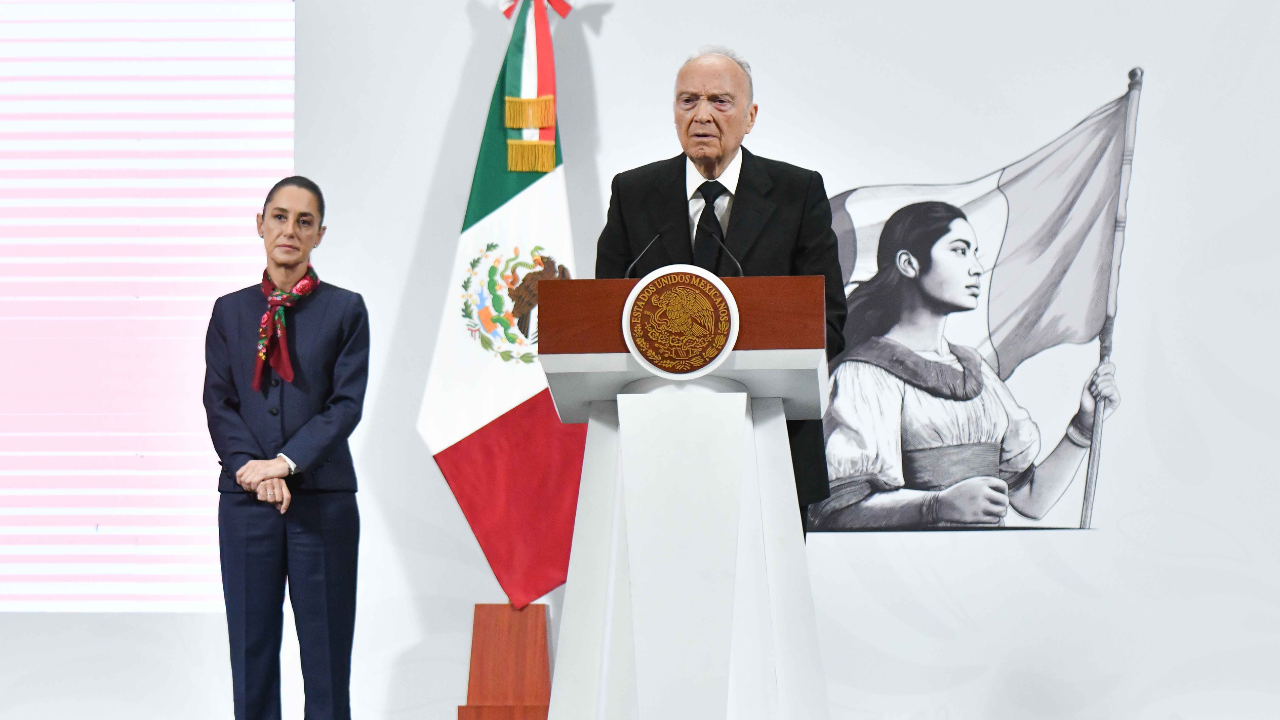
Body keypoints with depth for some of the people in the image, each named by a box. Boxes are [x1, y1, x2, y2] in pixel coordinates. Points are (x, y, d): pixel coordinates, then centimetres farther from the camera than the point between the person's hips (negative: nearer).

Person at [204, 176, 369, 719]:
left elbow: (347, 403, -4)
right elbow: (218, 401, 3)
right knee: (251, 642, 5)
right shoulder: (229, 311, 10)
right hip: (245, 497, 2)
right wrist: (250, 466, -13)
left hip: (324, 497, -2)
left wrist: (287, 462, -15)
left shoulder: (345, 310, 3)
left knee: (326, 646, 2)